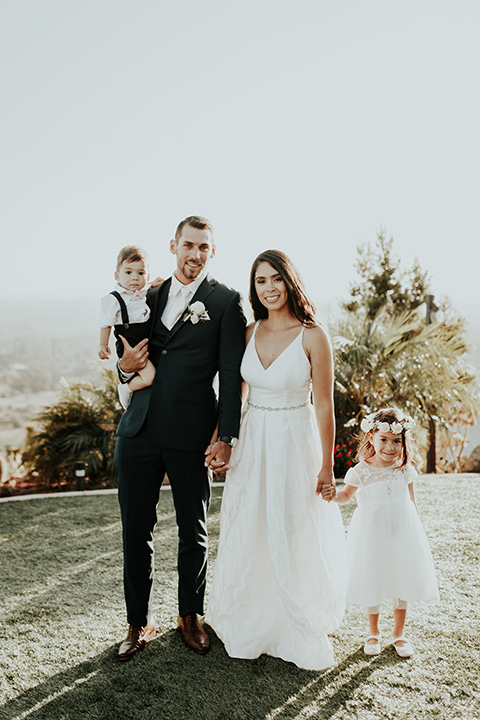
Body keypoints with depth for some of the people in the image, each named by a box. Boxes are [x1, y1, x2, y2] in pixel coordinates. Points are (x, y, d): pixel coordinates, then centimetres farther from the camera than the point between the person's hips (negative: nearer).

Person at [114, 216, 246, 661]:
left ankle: (190, 616, 30)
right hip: (139, 430, 4)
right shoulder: (151, 297, 14)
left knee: (194, 531, 11)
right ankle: (139, 621, 25)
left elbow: (231, 375, -5)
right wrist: (126, 367, -2)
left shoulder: (225, 301, 0)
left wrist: (227, 436, -11)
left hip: (191, 435, -3)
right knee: (136, 530, 8)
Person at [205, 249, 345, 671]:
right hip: (253, 443, 4)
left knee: (295, 542, 8)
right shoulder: (250, 333, 1)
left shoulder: (312, 337, -12)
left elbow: (324, 406, -10)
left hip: (295, 444, -4)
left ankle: (301, 634, 30)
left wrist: (327, 466, -8)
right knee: (248, 537, 13)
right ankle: (251, 623, 35)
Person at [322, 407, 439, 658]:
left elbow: (411, 501, 8)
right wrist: (332, 495, -20)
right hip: (372, 532, -2)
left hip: (401, 532, 2)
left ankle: (399, 633, 29)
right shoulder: (361, 471, -9)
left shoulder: (405, 469, -2)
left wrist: (415, 528, 11)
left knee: (402, 582, 9)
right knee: (372, 583, 8)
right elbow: (346, 495, 1)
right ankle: (373, 633, 30)